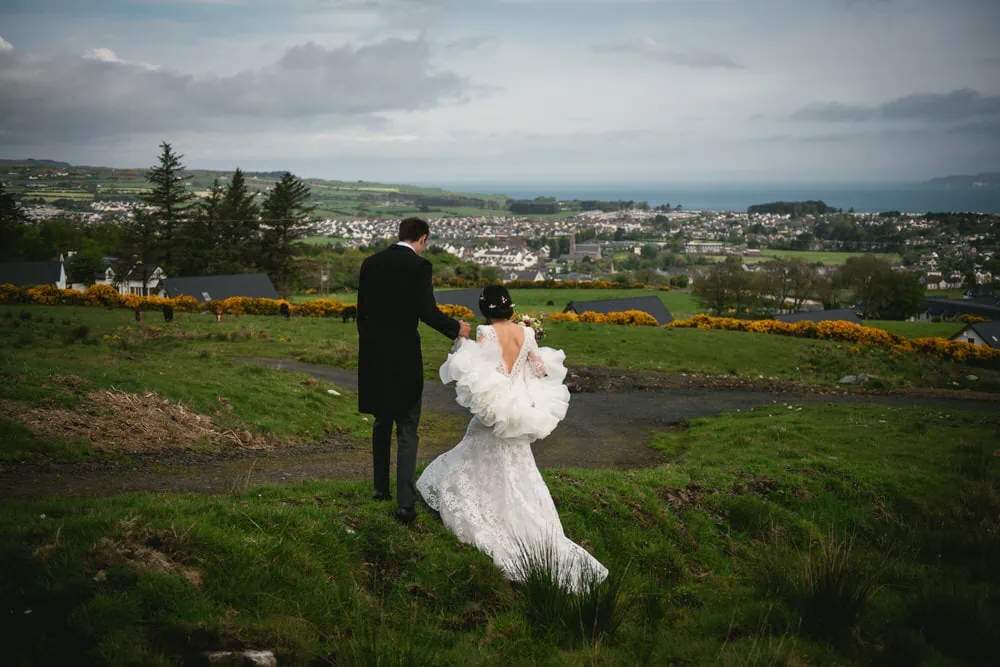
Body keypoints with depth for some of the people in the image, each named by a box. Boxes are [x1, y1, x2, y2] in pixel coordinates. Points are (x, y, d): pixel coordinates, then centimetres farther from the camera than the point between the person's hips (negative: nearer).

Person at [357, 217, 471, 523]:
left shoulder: (370, 263, 6)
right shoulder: (419, 266, -11)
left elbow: (362, 311, 10)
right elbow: (427, 312, -20)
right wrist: (456, 328, -3)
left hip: (373, 357, 5)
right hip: (403, 358, -5)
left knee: (382, 423, 21)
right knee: (407, 431, 0)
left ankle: (381, 487, 30)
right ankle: (405, 503, -5)